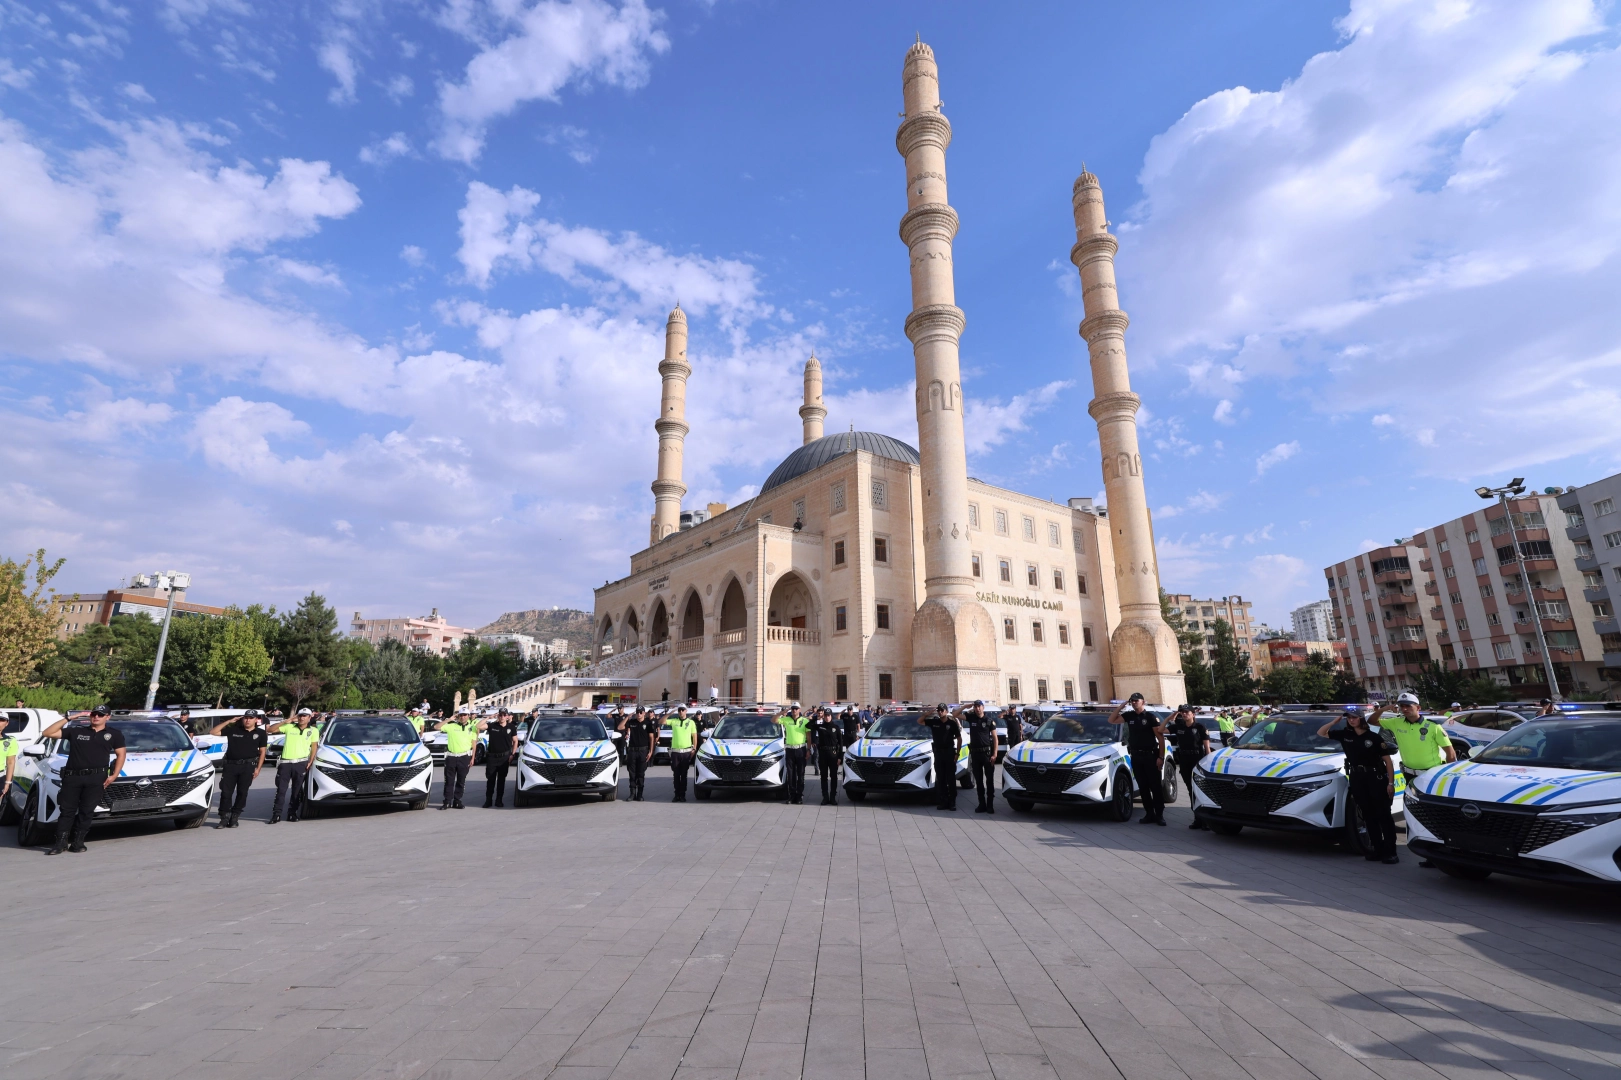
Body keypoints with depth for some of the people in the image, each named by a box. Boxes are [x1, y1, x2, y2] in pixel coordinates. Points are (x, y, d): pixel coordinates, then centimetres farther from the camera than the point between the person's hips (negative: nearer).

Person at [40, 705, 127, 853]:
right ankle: (60, 843, 10)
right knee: (67, 810, 3)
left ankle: (78, 842, 8)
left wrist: (114, 775, -2)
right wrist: (67, 718, 4)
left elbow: (120, 754, 9)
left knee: (87, 811, 0)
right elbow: (47, 733, 9)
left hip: (96, 778, -1)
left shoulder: (114, 734, 10)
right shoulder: (76, 731, 12)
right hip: (72, 776, 1)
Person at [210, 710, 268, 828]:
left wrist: (258, 768, -2)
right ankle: (224, 818, 9)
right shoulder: (233, 730, 7)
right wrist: (228, 721, -3)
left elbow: (262, 752, 6)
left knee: (242, 792, 2)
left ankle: (234, 818, 13)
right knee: (226, 792, -1)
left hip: (248, 766, -1)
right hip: (230, 765, 1)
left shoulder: (260, 733, 5)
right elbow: (213, 732, 3)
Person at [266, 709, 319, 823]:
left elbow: (314, 747, 5)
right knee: (281, 789, 0)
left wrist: (310, 762, -5)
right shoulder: (289, 727, 10)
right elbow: (271, 729, 6)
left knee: (297, 790, 5)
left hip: (301, 763, -1)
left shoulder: (313, 731, 8)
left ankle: (292, 813, 13)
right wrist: (286, 721, -1)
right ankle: (276, 814, 6)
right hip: (285, 762, 1)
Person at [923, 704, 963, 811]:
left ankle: (952, 803, 5)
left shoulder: (952, 723, -4)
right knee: (940, 779, 7)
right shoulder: (934, 722, 4)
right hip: (938, 753, 3)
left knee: (951, 779, 1)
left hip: (949, 753, -3)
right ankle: (944, 801, 14)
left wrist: (957, 754, -6)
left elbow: (959, 739, 0)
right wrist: (930, 712, -3)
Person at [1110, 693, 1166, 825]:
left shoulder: (1151, 717, -7)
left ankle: (1159, 814, 6)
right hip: (1136, 756, 5)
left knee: (1156, 786, 0)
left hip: (1150, 755, -5)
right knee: (1143, 787, 8)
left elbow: (1160, 738, -7)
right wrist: (1123, 705, -1)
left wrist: (1161, 757, -14)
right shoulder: (1129, 716, 7)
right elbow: (1111, 720, 5)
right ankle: (1149, 814, 14)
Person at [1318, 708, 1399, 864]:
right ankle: (1378, 849, 15)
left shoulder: (1374, 737, -6)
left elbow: (1388, 761, -4)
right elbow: (1321, 733, 10)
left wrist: (1391, 783, -9)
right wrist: (1336, 720, 0)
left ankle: (1390, 852, 0)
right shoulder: (1344, 734, 5)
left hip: (1376, 778, -4)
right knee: (1368, 816, 8)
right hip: (1357, 779, 4)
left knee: (1384, 815, -2)